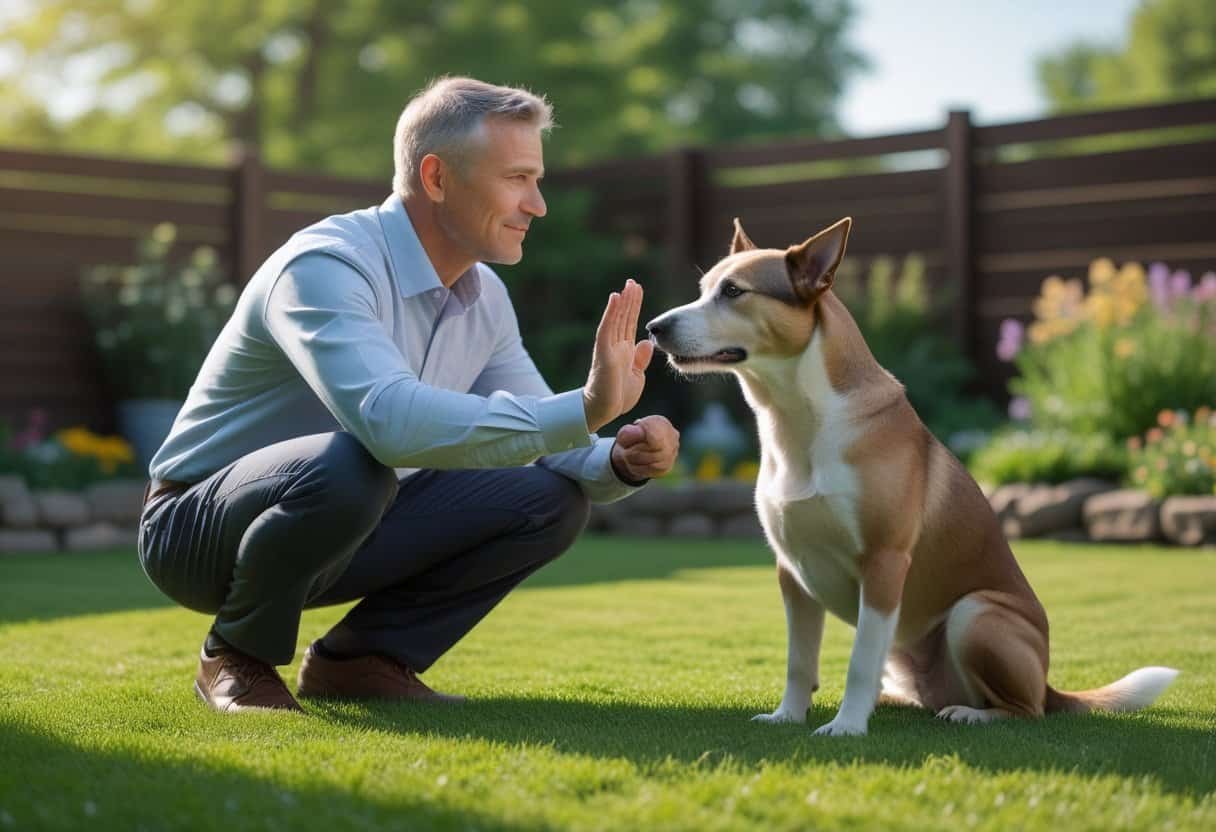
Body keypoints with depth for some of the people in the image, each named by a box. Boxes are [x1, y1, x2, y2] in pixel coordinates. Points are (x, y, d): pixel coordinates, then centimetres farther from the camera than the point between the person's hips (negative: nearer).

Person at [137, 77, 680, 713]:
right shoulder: (325, 266, -26)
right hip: (197, 531, -7)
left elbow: (538, 438, 5)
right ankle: (237, 658, -11)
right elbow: (390, 420, -43)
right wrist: (584, 410, -45)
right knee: (347, 464, -39)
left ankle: (359, 658, 4)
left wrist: (621, 460, -19)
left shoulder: (484, 299, 1)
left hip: (337, 529, 7)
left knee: (552, 497, -7)